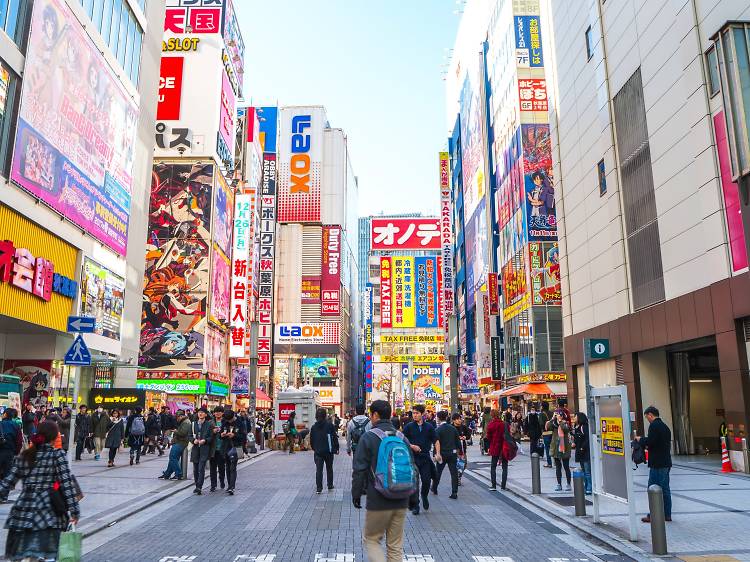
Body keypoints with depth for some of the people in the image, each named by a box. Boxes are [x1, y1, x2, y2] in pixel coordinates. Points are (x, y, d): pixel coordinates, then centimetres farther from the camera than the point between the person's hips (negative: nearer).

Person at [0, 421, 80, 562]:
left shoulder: (24, 455, 8)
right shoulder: (57, 454, -5)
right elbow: (66, 483, -9)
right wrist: (73, 510, -6)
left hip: (22, 509, 5)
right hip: (47, 511, -5)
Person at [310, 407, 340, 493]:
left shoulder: (313, 427, 1)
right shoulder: (330, 425, -8)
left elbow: (311, 440, 8)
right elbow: (335, 437, -7)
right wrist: (336, 448, 1)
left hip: (318, 452, 1)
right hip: (328, 451, -1)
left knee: (319, 470, 1)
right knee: (329, 468, 15)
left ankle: (318, 488, -4)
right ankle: (330, 485, 24)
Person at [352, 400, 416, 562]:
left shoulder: (368, 437, -9)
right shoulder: (402, 437, 6)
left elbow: (359, 470, -9)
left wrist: (356, 493, 2)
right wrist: (412, 497, 20)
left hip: (377, 501, -5)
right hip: (401, 502, 5)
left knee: (371, 539, 11)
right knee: (396, 545, 14)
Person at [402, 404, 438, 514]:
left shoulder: (429, 427, 5)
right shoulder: (409, 426, 0)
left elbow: (436, 441, 9)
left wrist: (437, 453, -4)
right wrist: (412, 446, -13)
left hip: (425, 457, 1)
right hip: (412, 457, -1)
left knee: (426, 480, -2)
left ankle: (424, 495, 30)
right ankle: (415, 505, 13)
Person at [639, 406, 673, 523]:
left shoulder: (654, 425, -13)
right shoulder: (664, 426, 16)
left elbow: (650, 441, -23)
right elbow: (667, 444, 20)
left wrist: (641, 440, -4)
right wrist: (648, 446, 17)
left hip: (657, 463, -9)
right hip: (666, 462, 9)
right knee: (665, 489, 13)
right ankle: (667, 514, 18)